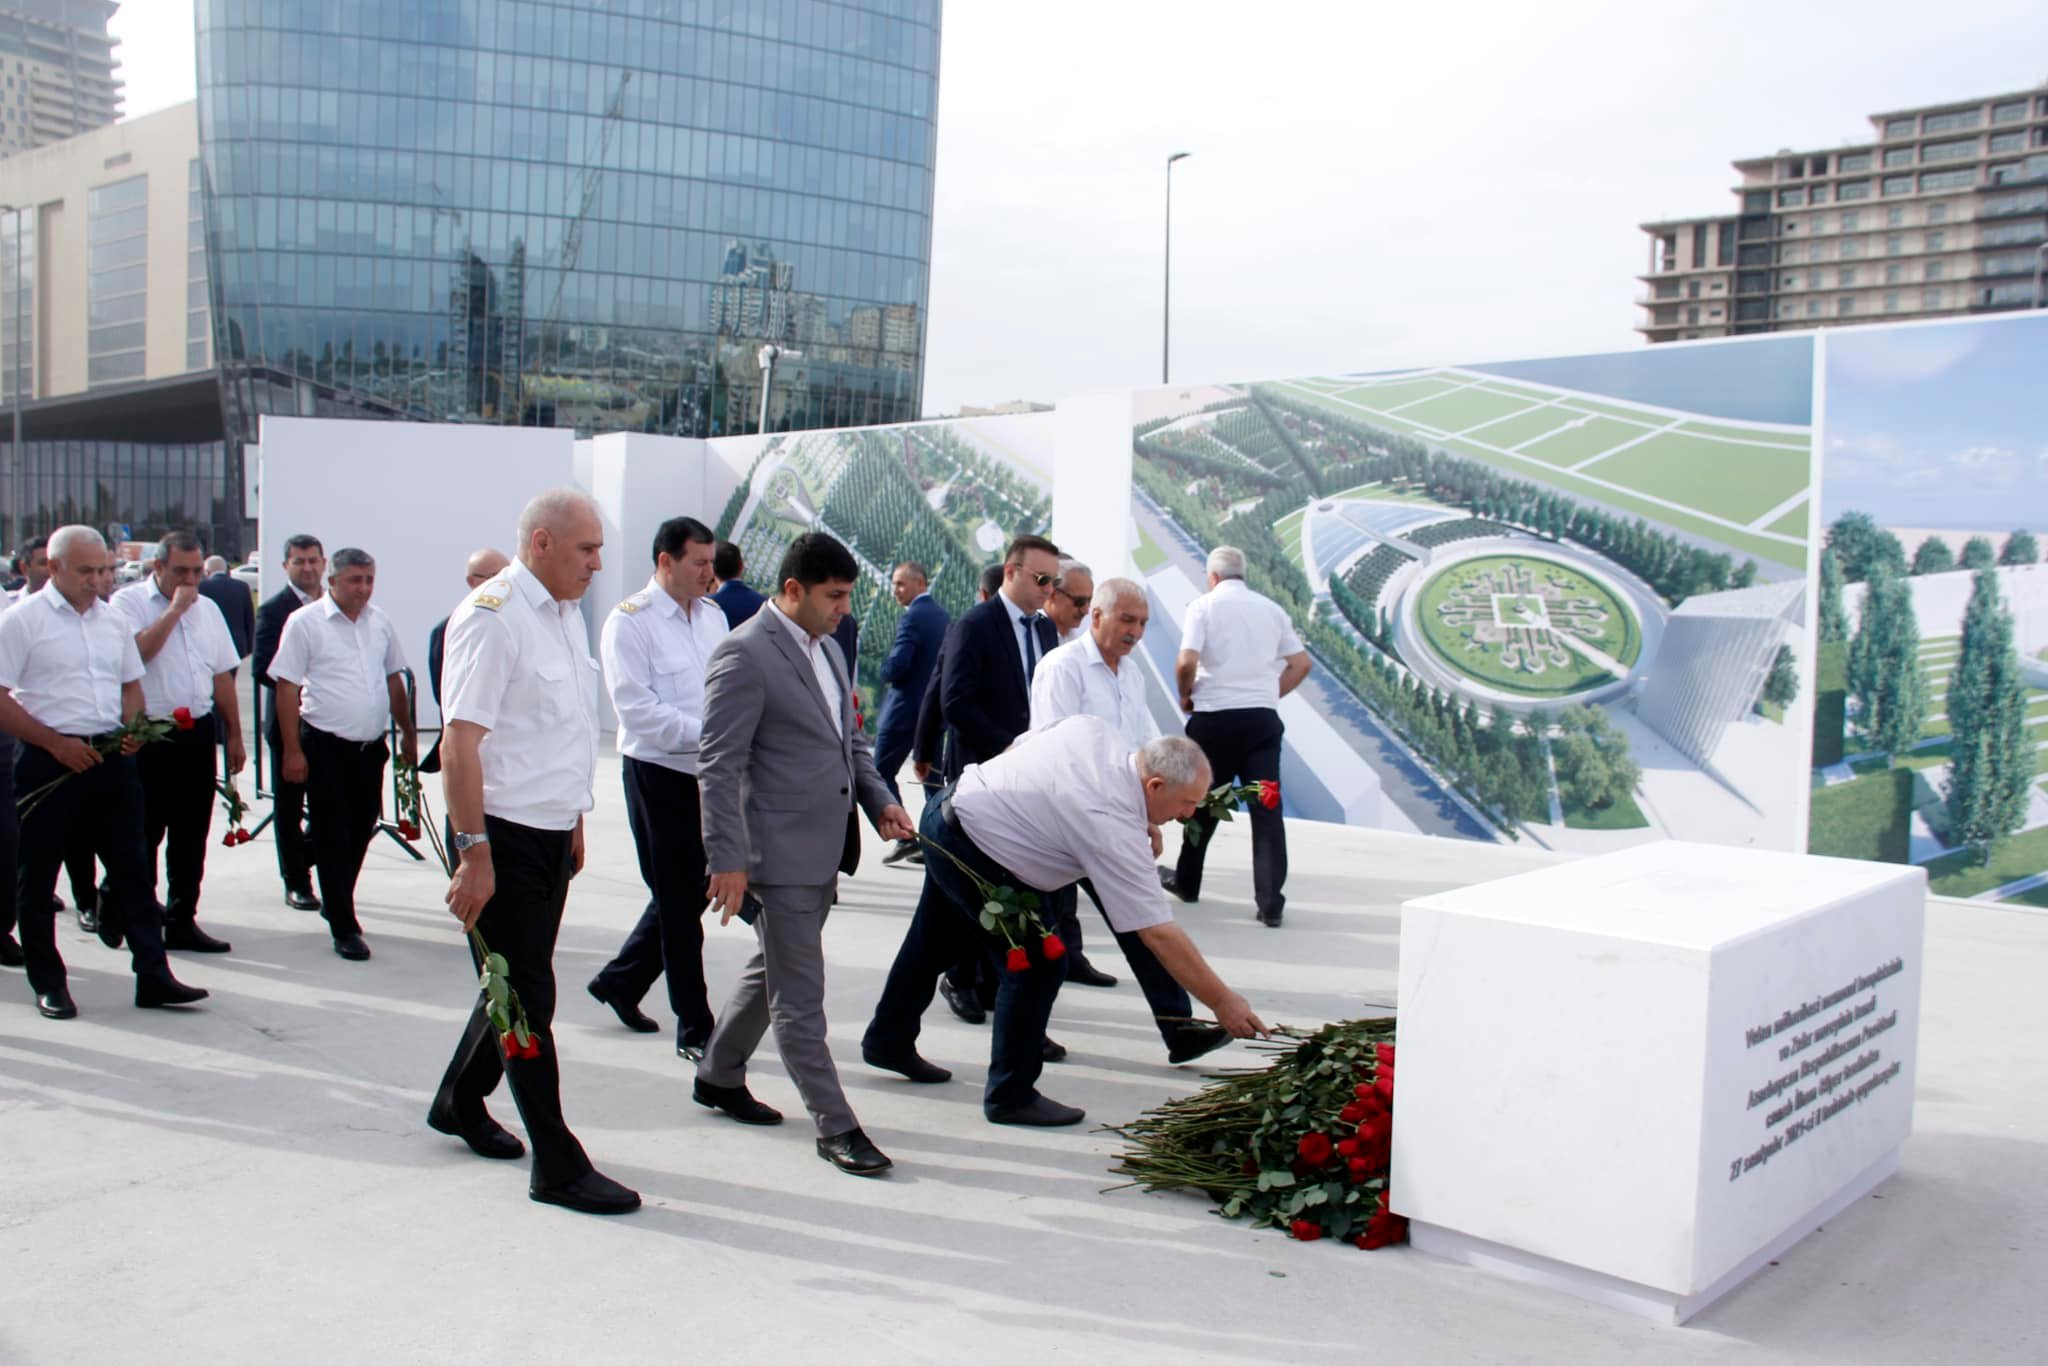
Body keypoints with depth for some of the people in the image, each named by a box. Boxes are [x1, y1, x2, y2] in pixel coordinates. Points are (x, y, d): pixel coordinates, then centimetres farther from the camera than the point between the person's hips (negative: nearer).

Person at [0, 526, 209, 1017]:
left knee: (132, 867, 4)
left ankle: (153, 976, 8)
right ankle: (49, 984, 18)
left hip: (111, 756, 5)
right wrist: (56, 742, -15)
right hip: (49, 760, -5)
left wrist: (133, 728, 0)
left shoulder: (113, 620, 12)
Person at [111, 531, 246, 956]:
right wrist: (175, 609, -16)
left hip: (198, 734, 5)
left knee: (192, 837, 10)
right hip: (149, 736, -5)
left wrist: (234, 736, 15)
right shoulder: (129, 602, -4)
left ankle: (182, 921, 20)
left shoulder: (208, 609, 12)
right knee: (144, 835, 3)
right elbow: (136, 651, -23)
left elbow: (223, 676, 16)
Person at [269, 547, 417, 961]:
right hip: (326, 745, -5)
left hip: (371, 745, 5)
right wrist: (292, 751, -12)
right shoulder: (305, 623, -8)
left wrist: (408, 733, 18)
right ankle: (344, 927, 6)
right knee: (332, 837, 0)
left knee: (360, 832, 14)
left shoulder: (380, 621, 8)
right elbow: (287, 688, -8)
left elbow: (394, 679, 17)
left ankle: (336, 903, 34)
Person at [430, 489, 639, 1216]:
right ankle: (557, 1166, 9)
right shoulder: (492, 616, -16)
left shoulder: (567, 613, 11)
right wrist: (473, 852, -22)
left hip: (552, 834, 9)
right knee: (526, 998, 0)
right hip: (504, 836, -8)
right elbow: (460, 741, -20)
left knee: (518, 985, 20)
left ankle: (460, 1104, 40)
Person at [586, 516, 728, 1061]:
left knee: (692, 892, 17)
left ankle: (620, 979, 37)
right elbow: (638, 710, -17)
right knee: (679, 903, 2)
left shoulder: (713, 616, 10)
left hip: (707, 772, 7)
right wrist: (709, 733, -22)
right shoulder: (630, 622, -11)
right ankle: (694, 1026, 13)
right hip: (658, 775, -7)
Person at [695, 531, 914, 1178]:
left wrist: (879, 799, 7)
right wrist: (727, 859, -19)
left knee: (773, 971, 21)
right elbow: (718, 765, -16)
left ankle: (718, 1077, 38)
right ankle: (835, 1125, 5)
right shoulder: (745, 654, -14)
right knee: (799, 994, -1)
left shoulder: (827, 649, 14)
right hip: (779, 850, -9)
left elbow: (849, 739, 23)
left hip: (825, 846, 9)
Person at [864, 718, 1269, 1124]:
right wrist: (1222, 1002, -20)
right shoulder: (1116, 829, -28)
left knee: (934, 943, 25)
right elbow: (1159, 934, -26)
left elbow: (1017, 747, 7)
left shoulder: (1094, 729, -9)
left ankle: (888, 1041, 45)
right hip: (969, 853, -10)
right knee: (1037, 965, -7)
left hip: (945, 812, 10)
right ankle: (1011, 1095, 6)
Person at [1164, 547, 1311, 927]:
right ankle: (1270, 901, -6)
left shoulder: (1204, 605, -2)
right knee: (1267, 807, -1)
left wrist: (1186, 695, 3)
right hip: (1263, 717, 2)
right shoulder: (1272, 609, 11)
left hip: (1214, 717, -2)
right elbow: (1301, 664, 11)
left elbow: (1186, 661, -14)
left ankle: (1186, 882, 28)